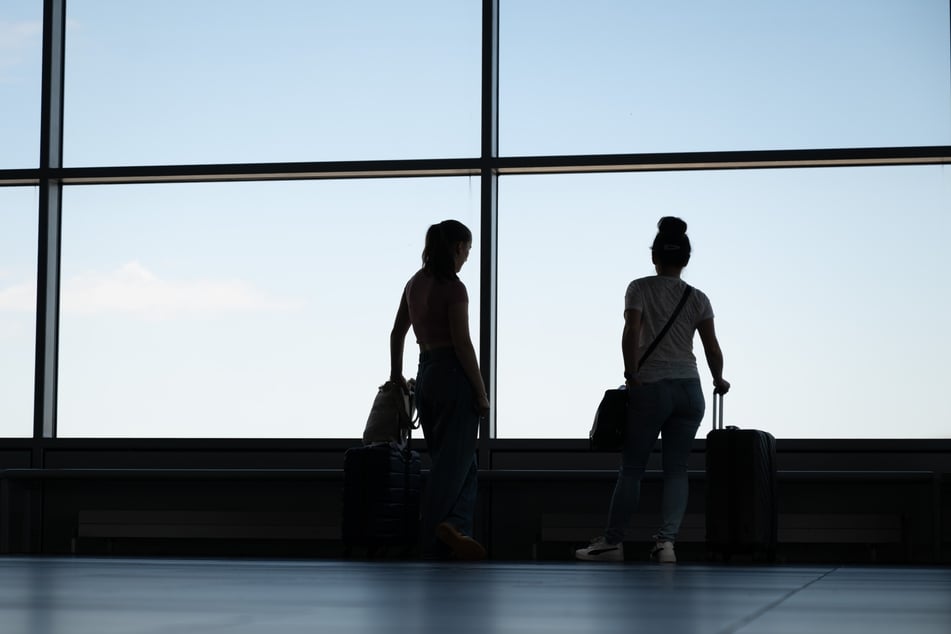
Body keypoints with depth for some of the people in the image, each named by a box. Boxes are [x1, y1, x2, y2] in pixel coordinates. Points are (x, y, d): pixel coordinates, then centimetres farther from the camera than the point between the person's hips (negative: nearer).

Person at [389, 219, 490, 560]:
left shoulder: (415, 283, 10)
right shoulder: (453, 287, -14)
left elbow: (397, 333, 19)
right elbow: (462, 343, -17)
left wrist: (396, 374, 31)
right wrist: (480, 391, -12)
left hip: (425, 375, 8)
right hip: (453, 376, -8)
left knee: (454, 461, 14)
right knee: (454, 463, -2)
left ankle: (453, 528, 1)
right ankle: (432, 544, -6)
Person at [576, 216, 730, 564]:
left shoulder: (640, 289, -1)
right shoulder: (697, 298, 7)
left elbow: (631, 333, -13)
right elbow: (712, 347, 5)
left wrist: (631, 374, -6)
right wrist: (719, 381, 20)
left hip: (650, 388, -2)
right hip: (689, 390, 3)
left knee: (632, 467, 5)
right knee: (676, 469, 5)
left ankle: (612, 542, 11)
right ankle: (666, 541, -7)